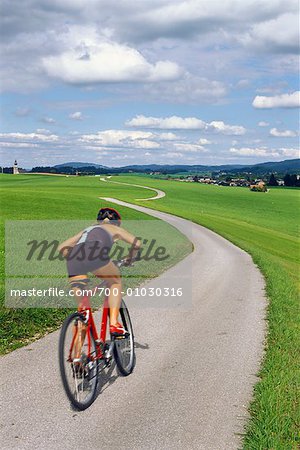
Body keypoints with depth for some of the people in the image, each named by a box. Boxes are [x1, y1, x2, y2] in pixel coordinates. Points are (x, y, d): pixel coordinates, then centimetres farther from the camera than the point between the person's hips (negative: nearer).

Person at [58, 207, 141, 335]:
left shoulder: (87, 229, 41)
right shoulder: (114, 228, 31)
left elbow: (62, 247, 35)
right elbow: (136, 243, 17)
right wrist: (130, 258, 35)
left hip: (73, 258, 4)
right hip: (94, 253, -4)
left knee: (81, 306, 12)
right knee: (115, 282, 22)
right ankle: (113, 324, 9)